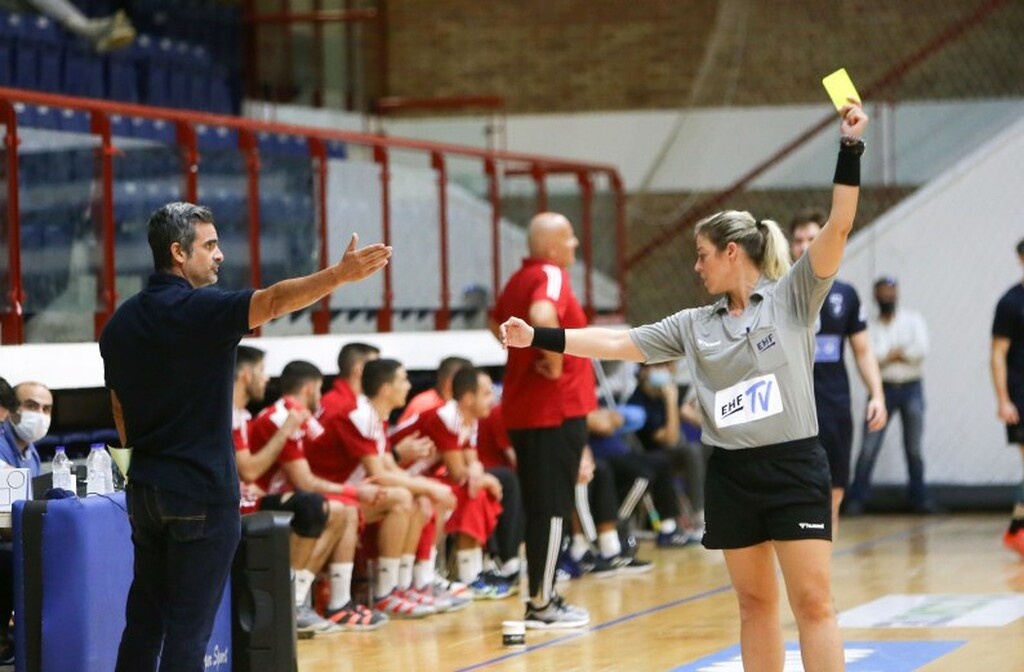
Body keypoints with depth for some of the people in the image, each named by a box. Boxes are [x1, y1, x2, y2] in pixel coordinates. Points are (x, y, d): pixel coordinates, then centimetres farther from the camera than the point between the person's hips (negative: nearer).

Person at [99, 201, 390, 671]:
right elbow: (273, 301, -31)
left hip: (145, 487, 7)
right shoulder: (199, 309, -15)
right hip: (202, 491, -7)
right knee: (189, 625, -2)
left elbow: (120, 414, 14)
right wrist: (340, 275, -41)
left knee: (144, 617, 14)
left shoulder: (120, 323, 8)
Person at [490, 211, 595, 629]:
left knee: (539, 507, 14)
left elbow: (497, 324, 30)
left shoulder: (521, 279, 13)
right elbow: (542, 316, -35)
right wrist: (555, 362, -23)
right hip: (557, 409, -9)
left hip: (522, 410, 9)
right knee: (553, 508, -4)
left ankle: (542, 596, 21)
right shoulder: (552, 276, -14)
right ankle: (541, 604, -1)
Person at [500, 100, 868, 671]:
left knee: (813, 602, -7)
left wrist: (851, 152, -20)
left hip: (794, 468, -5)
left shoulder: (792, 297, -2)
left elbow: (839, 226, -12)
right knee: (756, 603, 9)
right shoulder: (694, 326, 11)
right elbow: (617, 343, 11)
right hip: (732, 474, 5)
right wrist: (538, 337, 6)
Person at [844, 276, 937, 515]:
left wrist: (888, 356, -6)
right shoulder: (871, 327, 6)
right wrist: (895, 354, -10)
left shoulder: (912, 320, 6)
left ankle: (920, 498, 14)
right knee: (869, 447, -6)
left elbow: (921, 350, -9)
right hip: (883, 388, 0)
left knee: (914, 448, 5)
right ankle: (856, 499, -2)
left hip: (911, 388, 0)